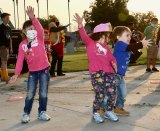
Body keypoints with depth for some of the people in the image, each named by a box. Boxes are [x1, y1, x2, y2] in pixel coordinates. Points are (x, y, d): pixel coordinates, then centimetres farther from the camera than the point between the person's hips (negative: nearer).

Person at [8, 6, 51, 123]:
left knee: (43, 93, 5)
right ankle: (26, 114, 17)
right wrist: (16, 74, -13)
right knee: (30, 94, 3)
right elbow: (20, 60, -4)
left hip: (44, 69, -1)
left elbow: (40, 29, -27)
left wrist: (32, 17, -41)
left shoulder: (39, 39, -6)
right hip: (32, 72, 1)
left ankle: (42, 112, 21)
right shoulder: (22, 45, -1)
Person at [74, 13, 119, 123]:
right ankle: (96, 113, 15)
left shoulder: (106, 47, 24)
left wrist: (114, 63, -1)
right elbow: (84, 35, -10)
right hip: (96, 73, -6)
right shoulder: (90, 43, 6)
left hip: (109, 72, 6)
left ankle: (108, 111, 25)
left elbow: (111, 58, 22)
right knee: (100, 95, -7)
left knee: (112, 94, 3)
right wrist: (80, 24, -28)